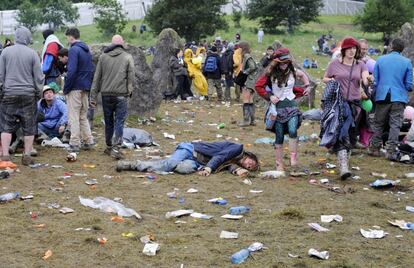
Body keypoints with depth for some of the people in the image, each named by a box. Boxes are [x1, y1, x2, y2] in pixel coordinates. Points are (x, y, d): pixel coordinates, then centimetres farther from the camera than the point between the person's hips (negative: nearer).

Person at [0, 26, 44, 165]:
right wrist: (38, 93, 11)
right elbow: (38, 77, -1)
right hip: (28, 95, -1)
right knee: (29, 127, 7)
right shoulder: (32, 53, -4)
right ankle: (27, 156, 9)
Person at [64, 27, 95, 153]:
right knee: (83, 116, 15)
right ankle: (88, 141, 15)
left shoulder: (74, 50, -13)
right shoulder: (87, 50, 14)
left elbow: (71, 71, -20)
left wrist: (66, 88, -13)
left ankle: (74, 144, -2)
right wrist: (89, 86, 18)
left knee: (74, 116, -3)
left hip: (75, 88, -8)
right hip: (86, 88, 8)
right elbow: (91, 70, 17)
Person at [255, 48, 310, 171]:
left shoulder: (293, 72, 2)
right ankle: (279, 164, 7)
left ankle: (293, 157, -11)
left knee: (292, 131, -22)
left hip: (291, 105, 1)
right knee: (279, 136, 0)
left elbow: (303, 75, 24)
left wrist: (307, 86, 13)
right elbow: (258, 86, -1)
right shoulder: (271, 73, -5)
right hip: (277, 106, -1)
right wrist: (269, 96, -9)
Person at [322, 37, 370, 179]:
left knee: (351, 135, 9)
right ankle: (343, 167, -22)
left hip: (354, 103, 3)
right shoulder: (334, 64, 2)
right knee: (341, 134, -15)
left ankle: (344, 157, 30)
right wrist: (331, 80, -9)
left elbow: (365, 80, -10)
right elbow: (324, 79, 13)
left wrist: (368, 79, -34)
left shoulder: (360, 65, 6)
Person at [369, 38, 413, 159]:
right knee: (395, 125, 2)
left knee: (378, 124, 12)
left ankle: (374, 148, 16)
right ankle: (390, 151, 0)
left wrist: (374, 93, 20)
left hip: (382, 96, 2)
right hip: (399, 98, -2)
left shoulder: (380, 60, 2)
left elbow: (374, 81, 5)